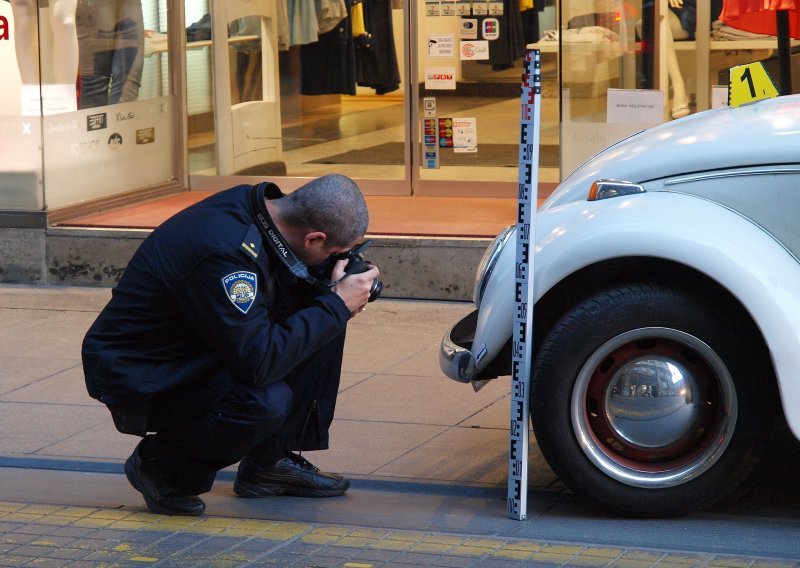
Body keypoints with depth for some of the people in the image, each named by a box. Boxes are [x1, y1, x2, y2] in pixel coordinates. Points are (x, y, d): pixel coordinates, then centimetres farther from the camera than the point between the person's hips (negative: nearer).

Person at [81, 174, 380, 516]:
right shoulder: (224, 251, -33)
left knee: (324, 324, 2)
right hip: (137, 378, -10)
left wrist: (330, 289, -6)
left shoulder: (261, 205, -6)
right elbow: (259, 362, -33)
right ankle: (162, 467, -5)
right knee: (267, 401, -33)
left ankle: (269, 462, 9)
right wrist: (337, 305, -23)